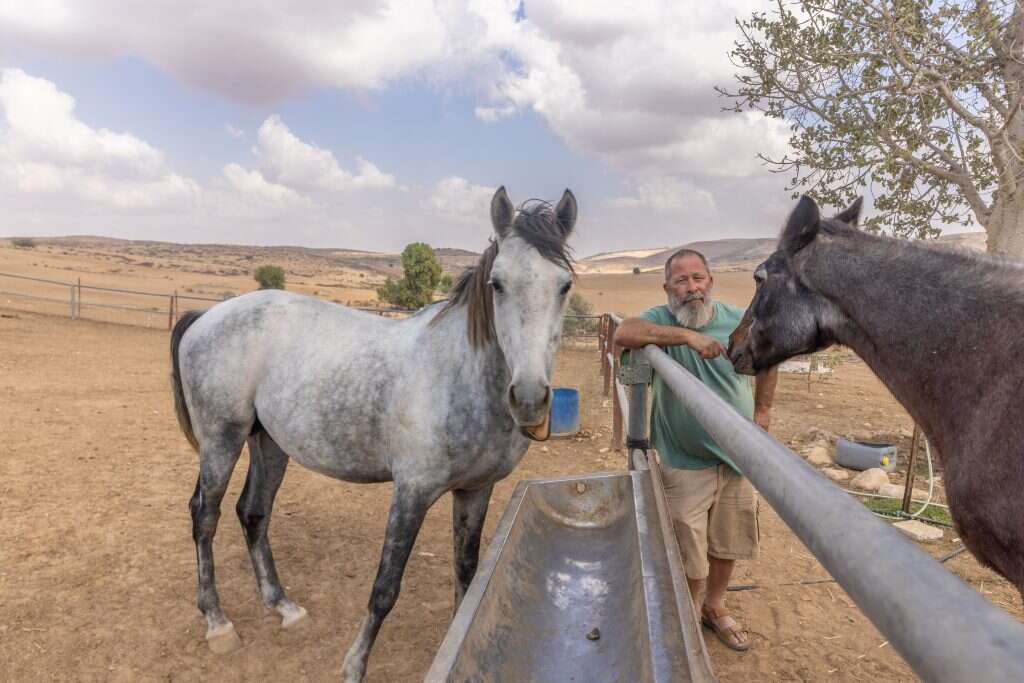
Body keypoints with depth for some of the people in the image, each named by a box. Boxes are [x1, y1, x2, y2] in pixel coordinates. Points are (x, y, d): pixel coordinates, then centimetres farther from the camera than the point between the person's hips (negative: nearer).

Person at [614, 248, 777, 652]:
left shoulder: (740, 321, -4)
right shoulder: (662, 319, -13)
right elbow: (623, 334, -35)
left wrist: (762, 411, 8)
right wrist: (686, 335, -40)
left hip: (738, 458, 4)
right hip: (685, 464, -3)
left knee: (729, 542, 20)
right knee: (688, 550, 9)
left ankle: (714, 606, 45)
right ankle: (689, 614, 36)